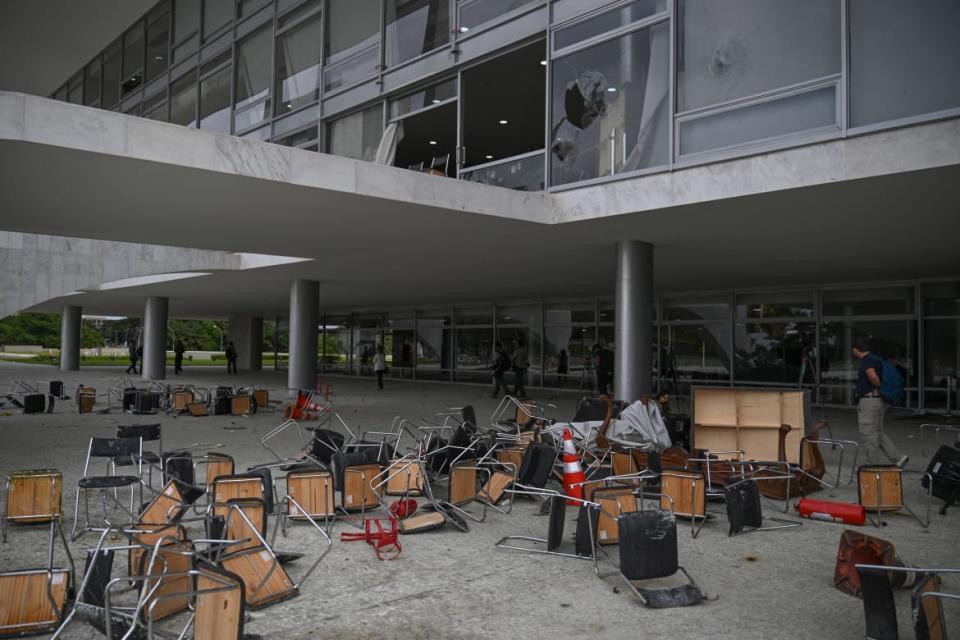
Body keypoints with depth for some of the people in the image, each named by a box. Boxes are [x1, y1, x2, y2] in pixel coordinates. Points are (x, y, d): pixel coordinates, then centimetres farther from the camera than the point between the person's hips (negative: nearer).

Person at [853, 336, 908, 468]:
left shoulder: (866, 360, -15)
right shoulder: (875, 359, 15)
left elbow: (872, 376, -30)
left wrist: (879, 387, -14)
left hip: (869, 401, -10)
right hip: (879, 401, 10)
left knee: (868, 434, -2)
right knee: (878, 433, 18)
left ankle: (874, 465, 3)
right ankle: (898, 458, 15)